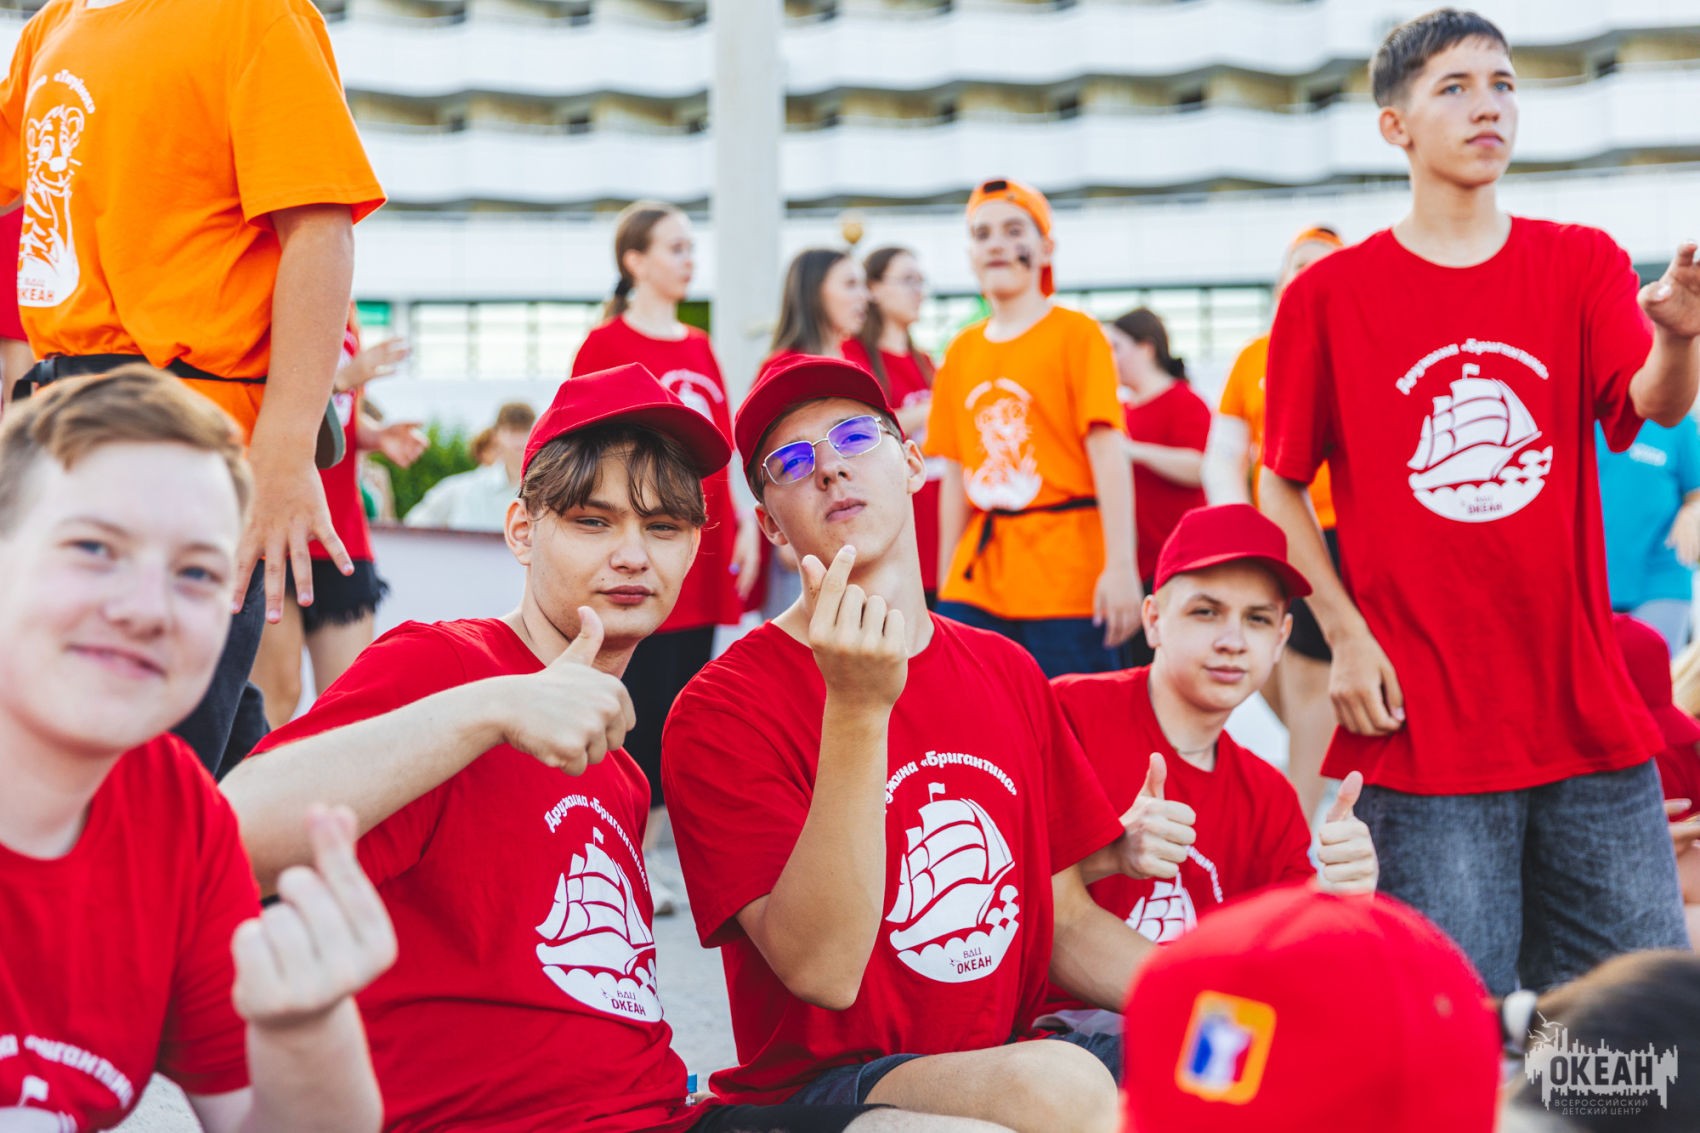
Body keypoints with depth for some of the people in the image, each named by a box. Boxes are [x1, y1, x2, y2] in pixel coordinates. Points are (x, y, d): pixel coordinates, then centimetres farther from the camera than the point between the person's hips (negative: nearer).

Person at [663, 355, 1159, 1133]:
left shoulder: (1005, 674, 9)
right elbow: (823, 972, -19)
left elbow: (1068, 923, 11)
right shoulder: (723, 709, -9)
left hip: (1014, 1057, 5)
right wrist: (857, 711, -27)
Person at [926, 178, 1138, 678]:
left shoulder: (1076, 335, -1)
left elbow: (1108, 454, -9)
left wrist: (1120, 567, -18)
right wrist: (945, 583, 14)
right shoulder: (961, 352, 12)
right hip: (977, 582, 5)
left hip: (1067, 580, -4)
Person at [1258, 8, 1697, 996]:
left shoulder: (1582, 264, 8)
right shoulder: (1331, 294, 3)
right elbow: (1280, 486, 7)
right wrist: (1346, 634, -4)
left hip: (1590, 720, 3)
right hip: (1421, 728, -2)